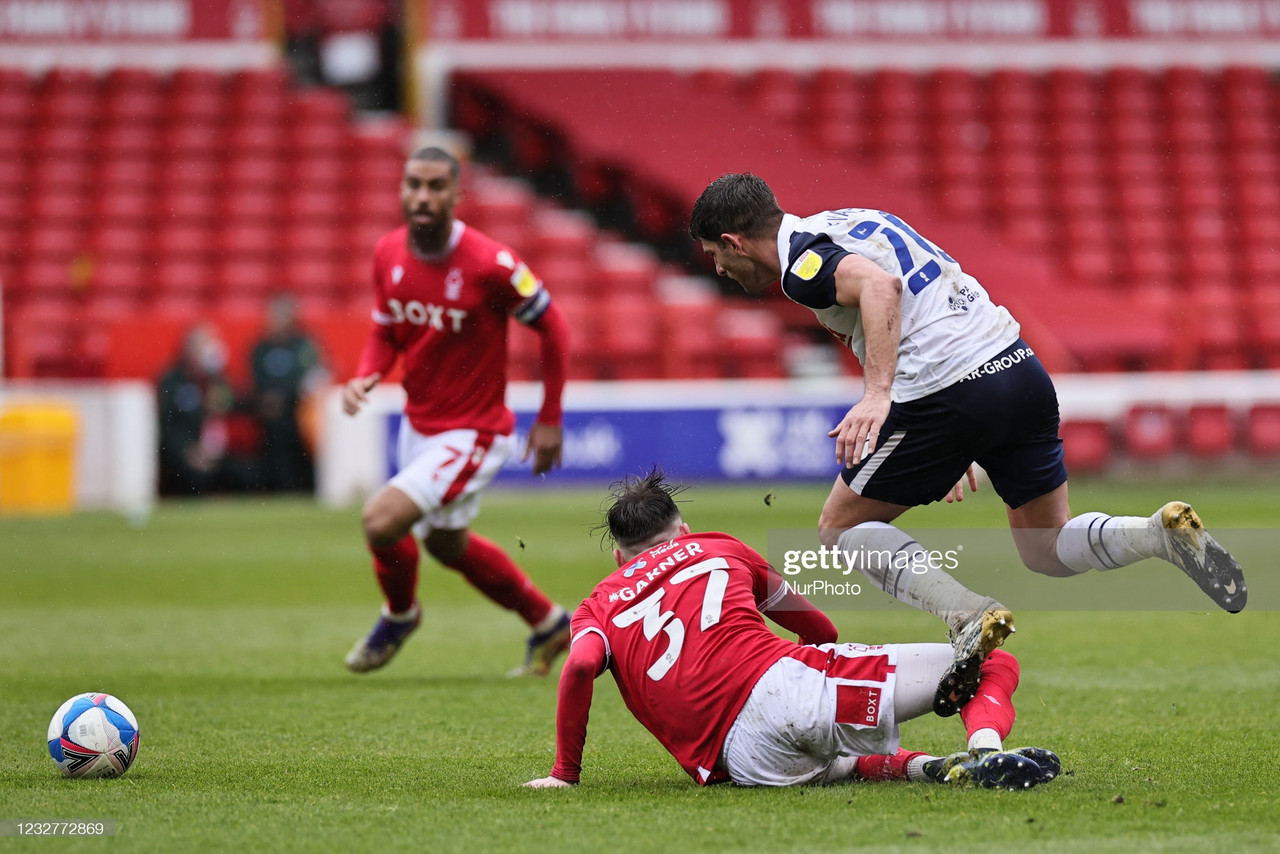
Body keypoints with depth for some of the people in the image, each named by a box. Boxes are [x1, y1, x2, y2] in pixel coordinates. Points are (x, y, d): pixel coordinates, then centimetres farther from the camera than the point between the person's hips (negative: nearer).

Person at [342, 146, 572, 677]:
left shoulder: (489, 264, -24)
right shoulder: (388, 254, -6)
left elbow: (552, 327, -12)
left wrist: (549, 421, -9)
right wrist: (365, 377, -13)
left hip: (473, 430, -8)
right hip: (418, 422, 8)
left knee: (381, 520, -20)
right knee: (447, 545, 24)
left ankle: (399, 615, 13)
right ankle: (548, 624, 45)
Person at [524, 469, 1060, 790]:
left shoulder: (598, 606, 23)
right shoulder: (718, 548, 27)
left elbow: (580, 667, -1)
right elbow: (820, 629, 36)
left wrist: (565, 772, 8)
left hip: (741, 760, 1)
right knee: (994, 664, 9)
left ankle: (925, 767, 0)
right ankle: (984, 750, -26)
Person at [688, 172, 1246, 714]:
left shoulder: (801, 261, -5)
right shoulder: (852, 222, 24)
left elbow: (881, 285, -25)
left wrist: (876, 394, -32)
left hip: (949, 393, -9)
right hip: (1021, 366, 9)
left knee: (841, 526, 9)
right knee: (1047, 549, 19)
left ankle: (970, 617, -11)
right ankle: (1164, 533, -7)